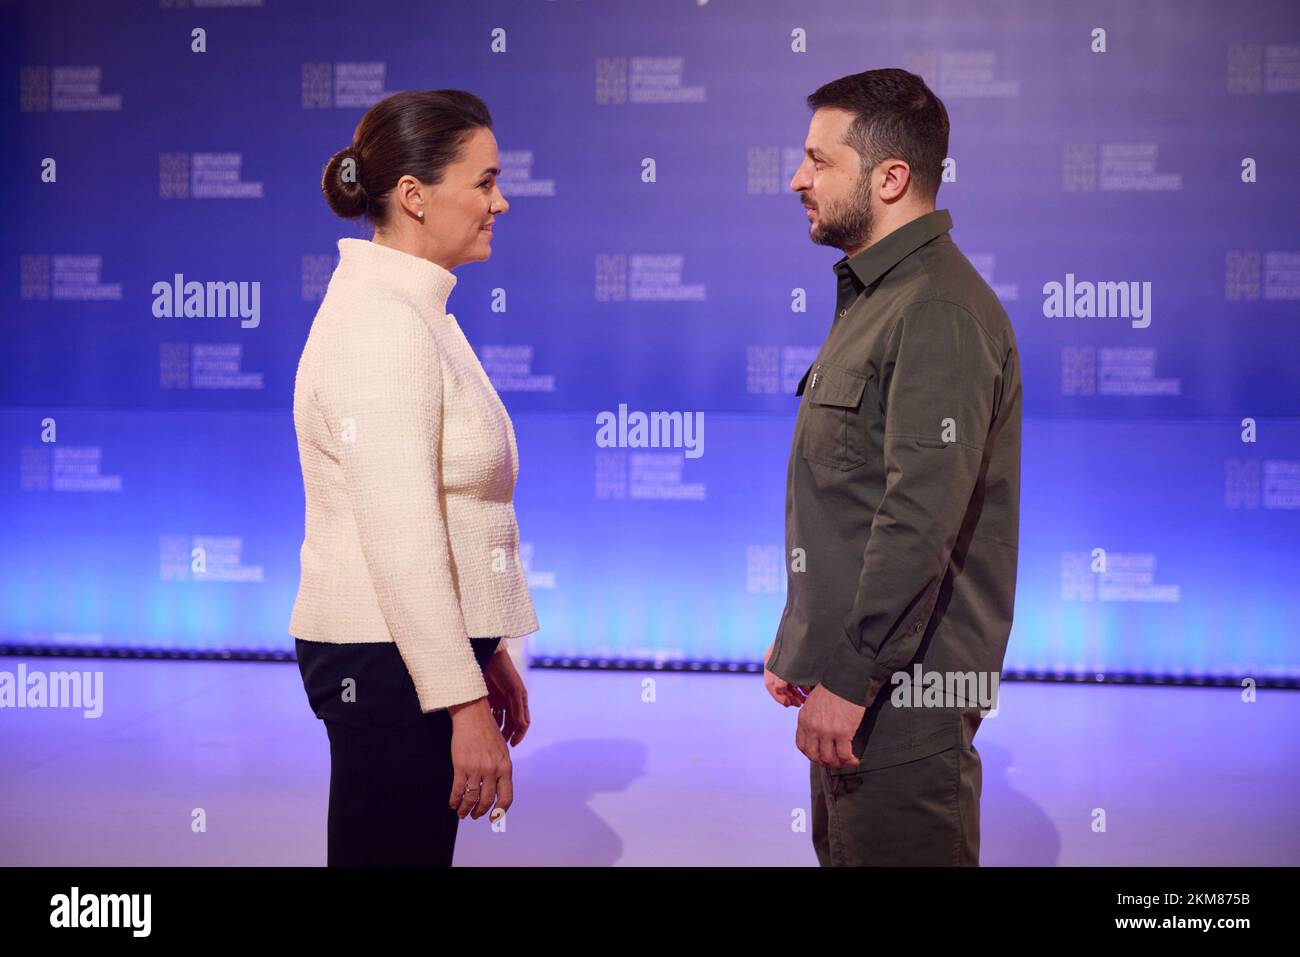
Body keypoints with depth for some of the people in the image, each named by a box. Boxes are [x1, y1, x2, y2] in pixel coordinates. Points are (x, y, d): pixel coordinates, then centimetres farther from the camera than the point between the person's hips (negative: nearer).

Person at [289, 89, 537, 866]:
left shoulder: (418, 312, 14)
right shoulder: (379, 323, -17)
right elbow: (401, 540, -22)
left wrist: (489, 656, 19)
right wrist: (466, 702, -21)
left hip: (426, 647, 10)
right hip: (388, 658, -10)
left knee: (419, 851, 15)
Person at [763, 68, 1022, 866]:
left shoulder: (939, 313, -18)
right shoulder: (873, 298, 17)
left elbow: (921, 520, -25)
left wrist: (850, 677, -24)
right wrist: (800, 645, 18)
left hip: (900, 692, -10)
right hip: (850, 671, 10)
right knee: (843, 849, 17)